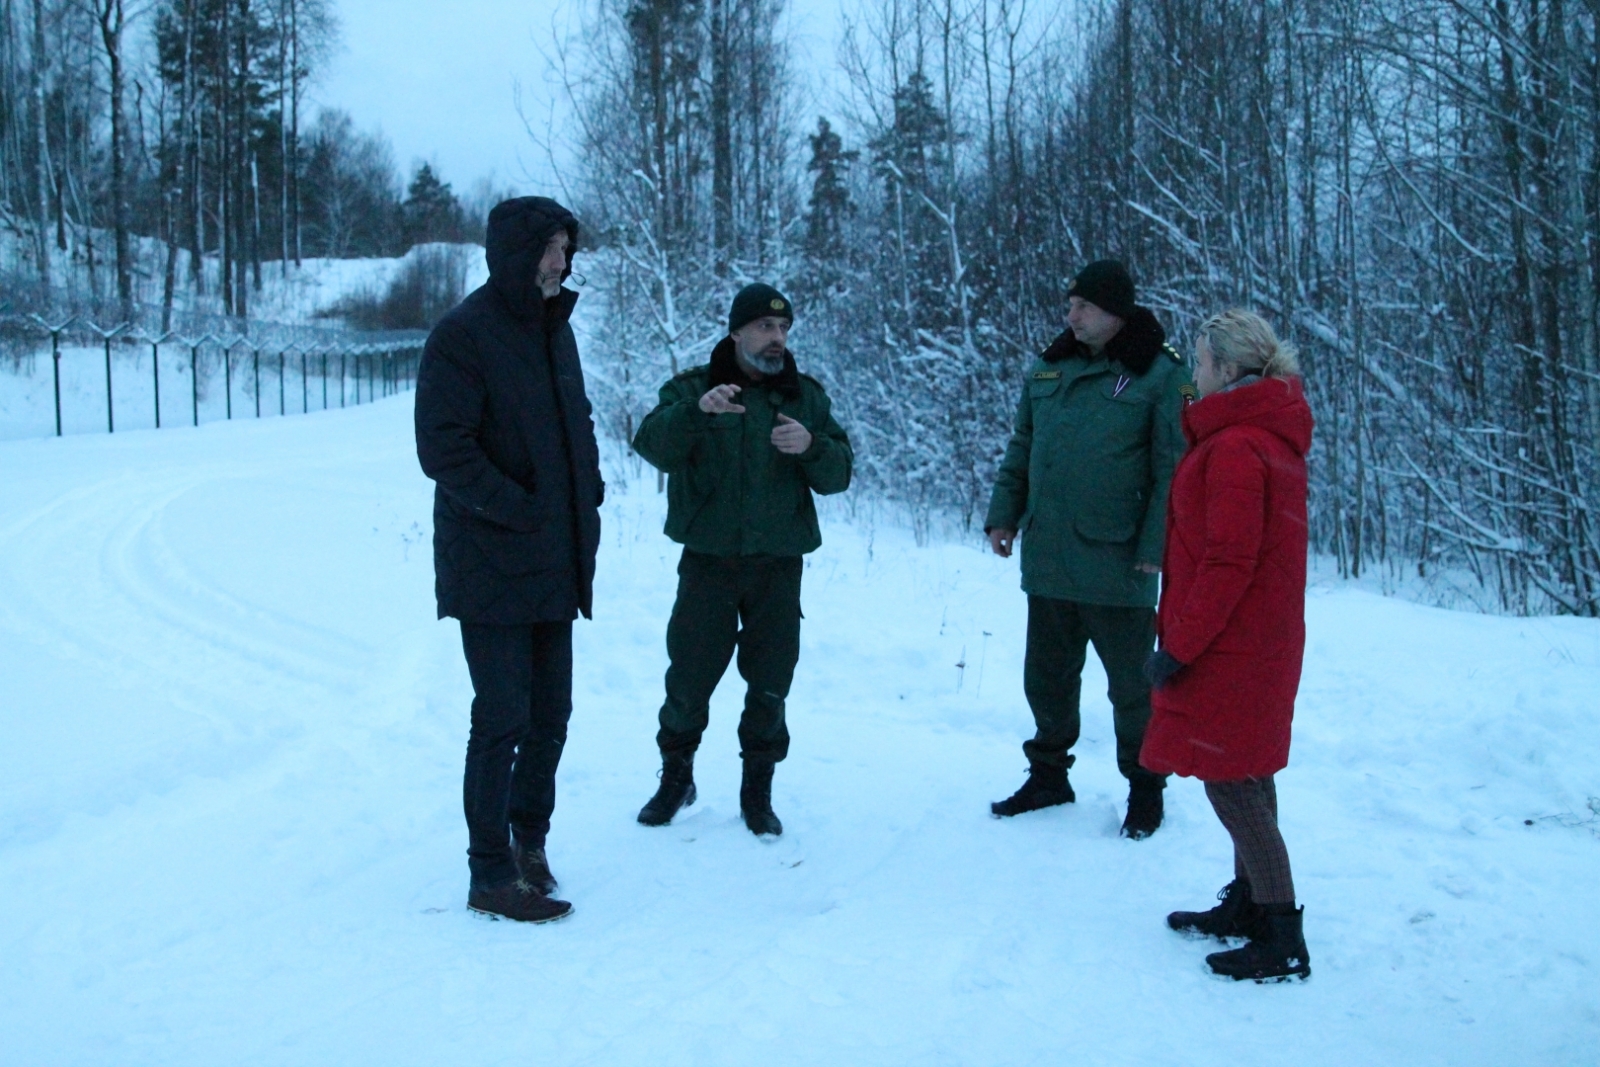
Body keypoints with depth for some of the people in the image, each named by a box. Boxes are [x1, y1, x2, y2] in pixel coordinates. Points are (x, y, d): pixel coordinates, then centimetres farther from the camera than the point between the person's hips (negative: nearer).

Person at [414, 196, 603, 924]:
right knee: (502, 720, -3)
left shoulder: (554, 329, 13)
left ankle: (528, 840, 32)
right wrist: (524, 513, -18)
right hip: (491, 569, -8)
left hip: (555, 566, 8)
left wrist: (587, 505, 8)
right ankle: (492, 876, 8)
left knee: (549, 716, 15)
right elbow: (442, 450, -18)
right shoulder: (464, 334, -13)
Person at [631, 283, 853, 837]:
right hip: (707, 561, -1)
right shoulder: (692, 388, 1)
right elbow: (652, 444, -16)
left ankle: (758, 791, 21)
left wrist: (810, 446, -20)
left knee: (770, 684, 6)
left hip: (778, 566, 2)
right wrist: (696, 410, -34)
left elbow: (839, 473, 2)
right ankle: (675, 776, 26)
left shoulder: (806, 395, 8)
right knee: (689, 678, 5)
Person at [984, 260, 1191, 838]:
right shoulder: (1049, 367, 10)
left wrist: (1156, 546, -15)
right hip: (1047, 561, 5)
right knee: (1046, 677, 16)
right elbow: (1021, 449, 17)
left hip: (1116, 565, -5)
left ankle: (1144, 789, 24)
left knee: (1131, 683, 8)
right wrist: (1004, 514, 10)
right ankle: (1048, 774, 32)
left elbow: (1173, 469, -10)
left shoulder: (1160, 374, -7)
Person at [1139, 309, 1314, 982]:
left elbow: (1229, 561, -23)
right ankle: (1248, 906, 29)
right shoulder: (1273, 434, 10)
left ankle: (1282, 942, 0)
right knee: (1246, 778, 17)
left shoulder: (1233, 447, -20)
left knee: (1230, 783, -5)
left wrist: (1178, 646, -20)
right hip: (1265, 641, 10)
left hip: (1228, 646, -10)